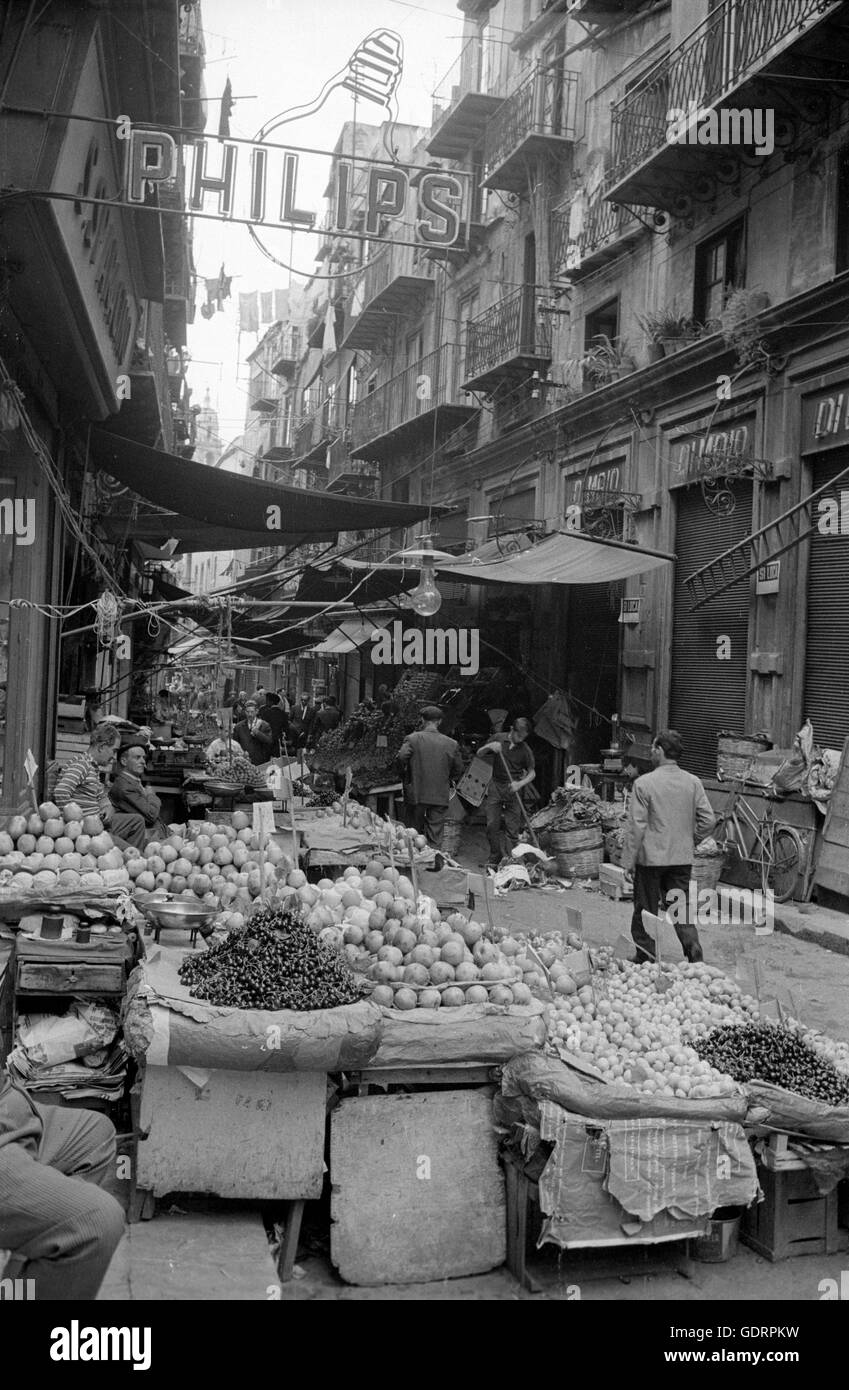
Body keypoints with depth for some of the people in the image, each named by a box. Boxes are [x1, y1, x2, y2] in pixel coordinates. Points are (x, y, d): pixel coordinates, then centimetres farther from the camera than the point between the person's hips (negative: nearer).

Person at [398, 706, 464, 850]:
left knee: (416, 834, 14)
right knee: (435, 836, 5)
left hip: (417, 794, 0)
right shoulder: (451, 744, -2)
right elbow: (458, 770, 4)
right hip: (440, 796, 1)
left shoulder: (412, 739, -7)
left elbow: (401, 758, -18)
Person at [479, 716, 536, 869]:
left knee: (512, 829, -4)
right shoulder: (498, 739, 1)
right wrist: (489, 746, -15)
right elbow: (479, 754, 7)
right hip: (496, 787, 2)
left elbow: (532, 773, 3)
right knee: (492, 825, 1)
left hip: (513, 789, -2)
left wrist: (520, 783, -16)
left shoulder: (525, 750, -3)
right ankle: (494, 860, 13)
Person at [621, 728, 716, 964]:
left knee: (646, 909, 10)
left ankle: (646, 957, 18)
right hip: (682, 857, 4)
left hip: (651, 857, -3)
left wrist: (627, 862, -7)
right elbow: (708, 820, -1)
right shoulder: (693, 782, 0)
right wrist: (690, 841, 15)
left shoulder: (644, 783, -13)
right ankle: (694, 950, -3)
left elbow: (636, 826, -13)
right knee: (681, 906, 11)